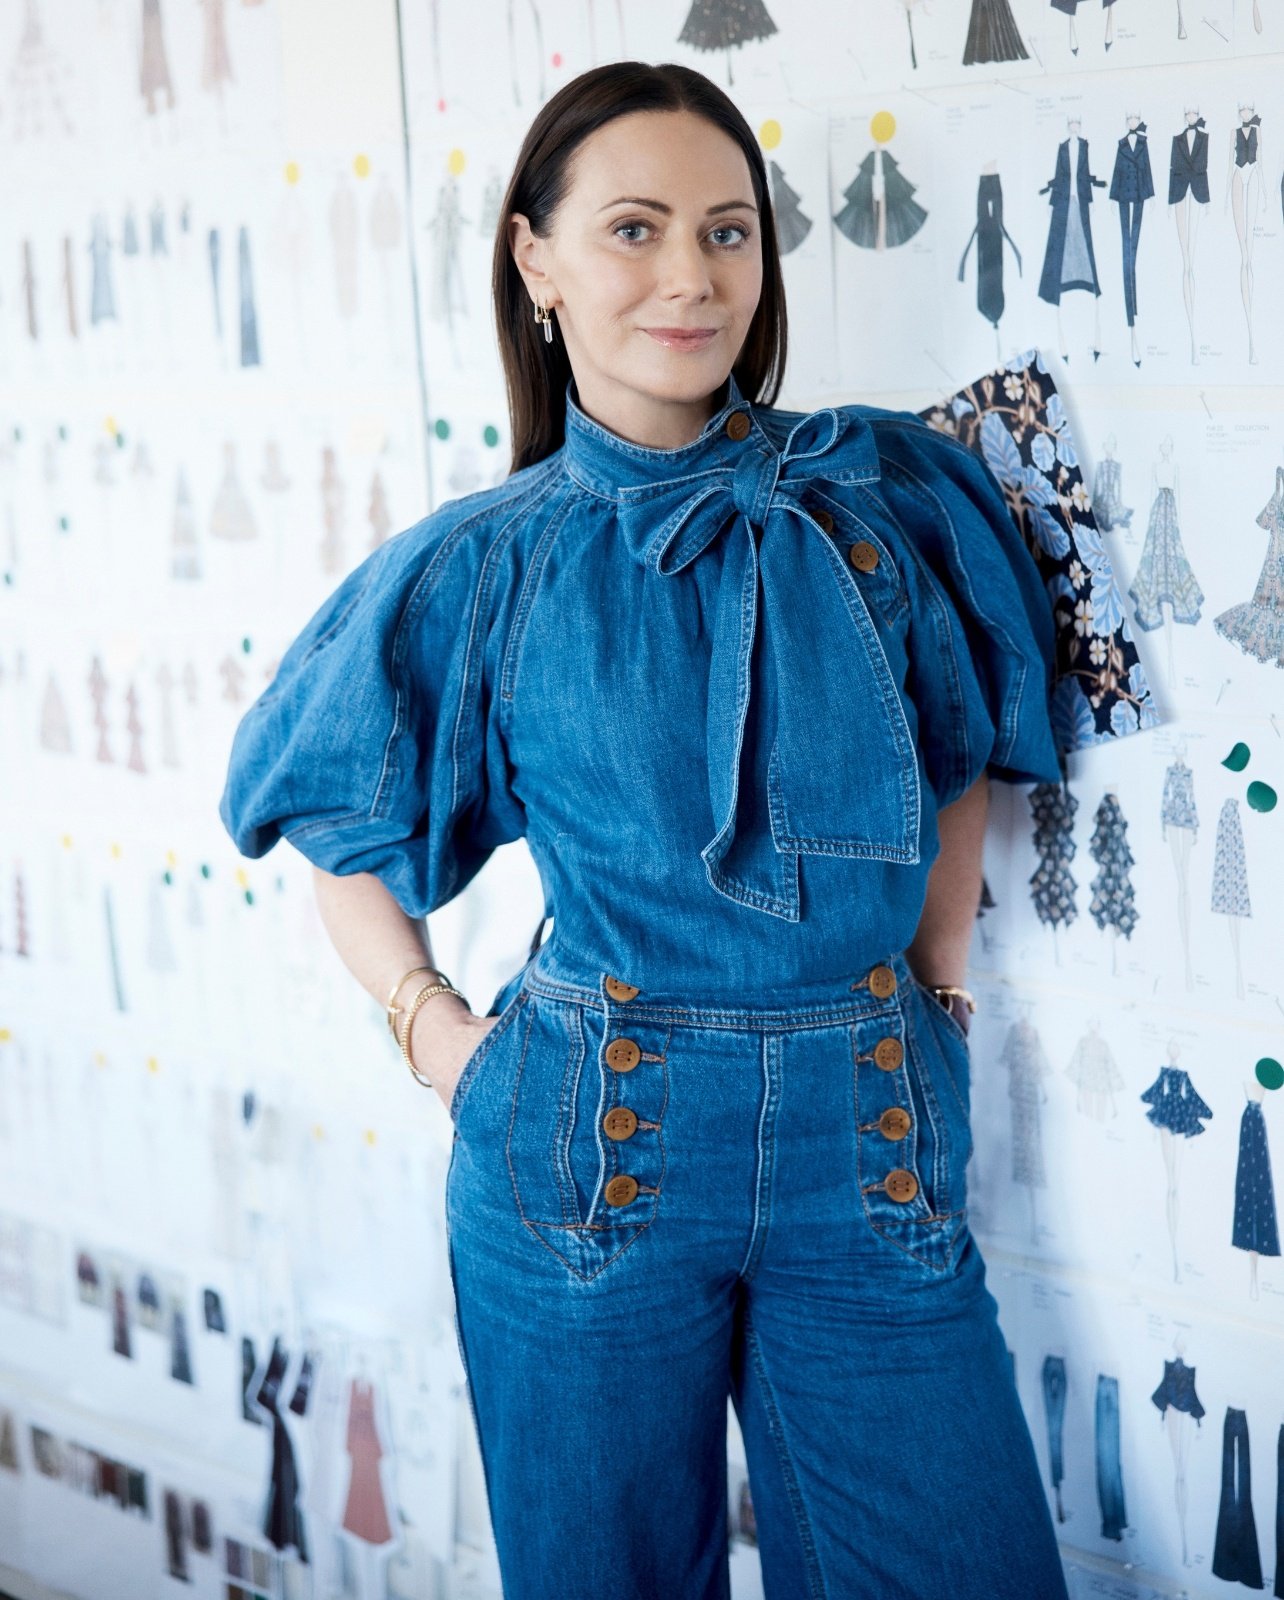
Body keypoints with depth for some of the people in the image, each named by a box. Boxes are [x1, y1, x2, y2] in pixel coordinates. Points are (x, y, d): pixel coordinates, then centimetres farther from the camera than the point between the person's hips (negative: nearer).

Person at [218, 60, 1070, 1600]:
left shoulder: (892, 495, -1)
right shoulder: (482, 565, -3)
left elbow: (963, 759, 13)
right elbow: (341, 832, 9)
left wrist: (942, 991, 5)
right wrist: (439, 1036, -2)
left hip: (867, 1132, 1)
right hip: (592, 1131, -1)